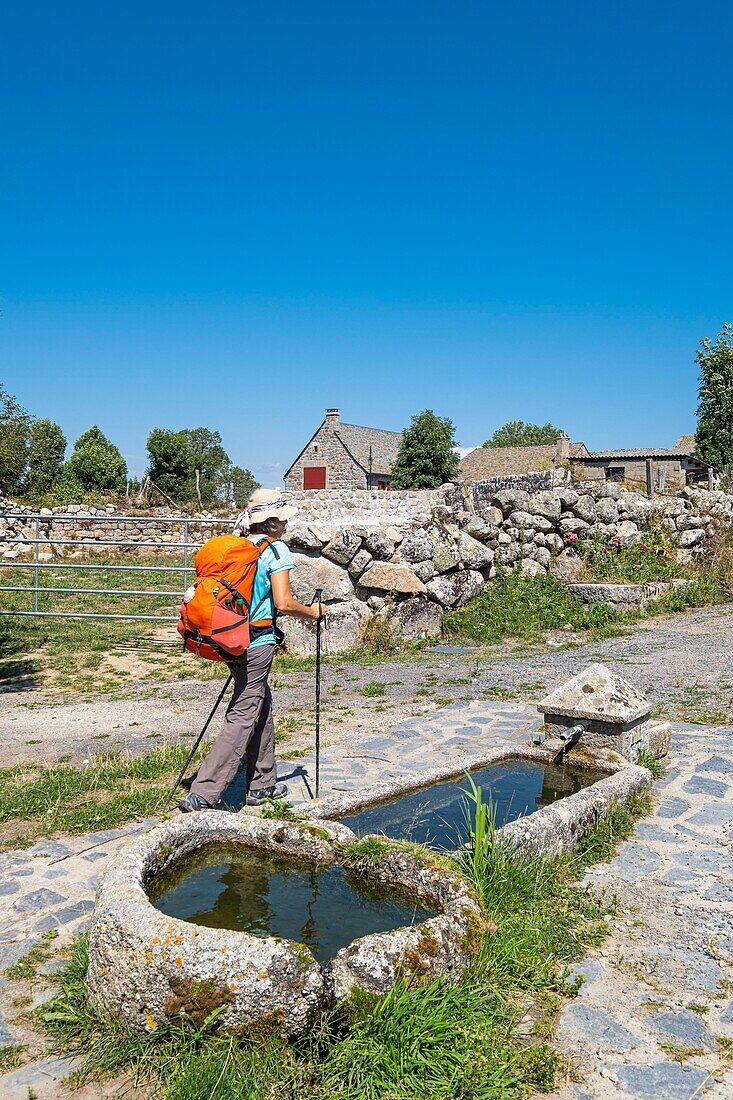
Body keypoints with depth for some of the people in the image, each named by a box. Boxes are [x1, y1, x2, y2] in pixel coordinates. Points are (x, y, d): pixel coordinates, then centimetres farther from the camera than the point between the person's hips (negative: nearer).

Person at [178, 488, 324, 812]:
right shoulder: (275, 549, -10)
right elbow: (283, 604, -16)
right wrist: (313, 612, 0)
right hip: (256, 642, -8)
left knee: (262, 708, 19)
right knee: (242, 717, -4)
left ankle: (262, 784, 29)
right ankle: (202, 795, -7)